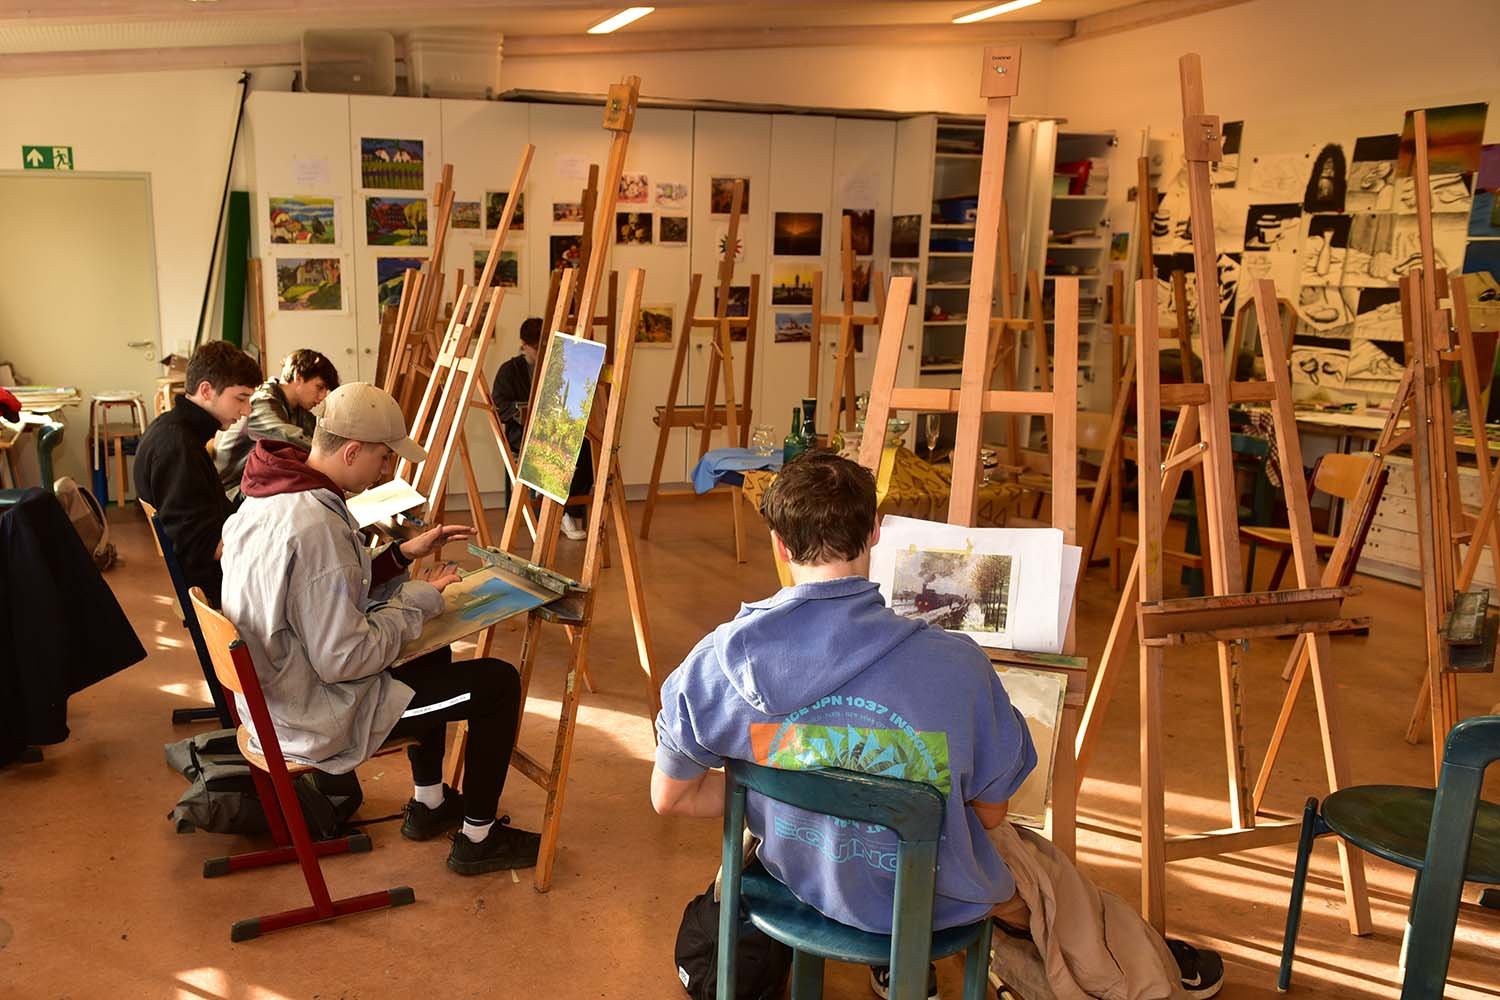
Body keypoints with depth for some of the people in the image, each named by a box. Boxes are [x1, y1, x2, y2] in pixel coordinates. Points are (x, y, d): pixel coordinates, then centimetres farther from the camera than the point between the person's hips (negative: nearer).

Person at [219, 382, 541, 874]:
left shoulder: (268, 496, 0)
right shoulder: (315, 528, -31)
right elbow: (344, 659, -29)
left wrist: (403, 554, 4)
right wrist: (417, 601, -16)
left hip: (278, 695, 10)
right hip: (322, 720, -10)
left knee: (432, 655, 29)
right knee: (498, 682, -1)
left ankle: (428, 804, 39)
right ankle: (477, 839, 15)